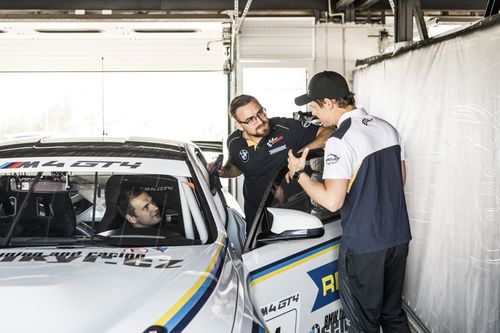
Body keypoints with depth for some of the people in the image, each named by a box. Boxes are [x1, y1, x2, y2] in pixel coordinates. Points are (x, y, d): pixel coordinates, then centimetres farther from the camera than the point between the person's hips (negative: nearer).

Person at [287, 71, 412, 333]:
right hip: (399, 237, 7)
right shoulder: (388, 128, 4)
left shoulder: (340, 142, -20)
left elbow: (332, 201, -24)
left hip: (363, 247, -7)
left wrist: (298, 173, -12)